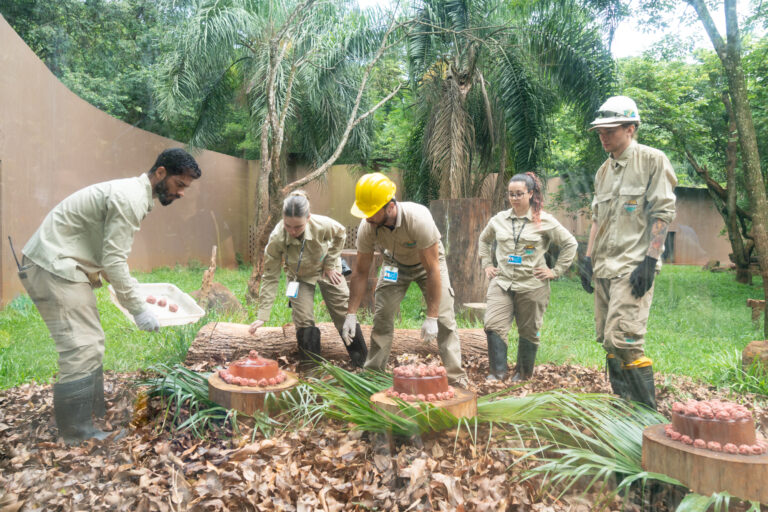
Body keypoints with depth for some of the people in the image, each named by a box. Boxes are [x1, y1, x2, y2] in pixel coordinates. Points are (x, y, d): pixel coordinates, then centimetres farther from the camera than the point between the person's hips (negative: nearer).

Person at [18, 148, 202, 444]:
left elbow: (109, 256, 20)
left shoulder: (134, 194, 14)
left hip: (65, 267, 11)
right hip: (53, 268, -11)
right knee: (81, 352, -12)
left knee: (91, 346, 14)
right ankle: (77, 439, -4)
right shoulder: (130, 198, -18)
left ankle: (96, 420, 24)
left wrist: (133, 292, 17)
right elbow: (113, 261, -21)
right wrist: (138, 308, -14)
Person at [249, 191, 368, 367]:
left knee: (344, 312, 1)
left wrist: (330, 264, -11)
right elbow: (270, 277, -23)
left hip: (326, 269, 0)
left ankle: (362, 361, 18)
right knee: (303, 320, -11)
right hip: (299, 276, 0)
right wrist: (262, 316, -26)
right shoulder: (276, 239, -33)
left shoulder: (322, 225, -35)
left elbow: (341, 234, -9)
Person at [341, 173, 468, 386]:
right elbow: (360, 272, -15)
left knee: (444, 318, -13)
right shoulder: (366, 228, -28)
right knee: (381, 317, -4)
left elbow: (432, 270, -35)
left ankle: (456, 377, -3)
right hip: (395, 263, 3)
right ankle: (372, 373, 12)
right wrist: (351, 314, -17)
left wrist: (431, 317, -35)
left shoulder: (418, 219, -40)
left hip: (428, 262, -3)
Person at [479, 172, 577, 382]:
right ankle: (497, 372, -5)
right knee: (493, 326, -14)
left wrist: (556, 271, -1)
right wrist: (487, 264, 14)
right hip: (502, 282, 2)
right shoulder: (499, 219, 8)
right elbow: (484, 240, 26)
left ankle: (523, 374, 27)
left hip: (532, 286, -2)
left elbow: (570, 244, 5)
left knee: (528, 331, 9)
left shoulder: (545, 221, -2)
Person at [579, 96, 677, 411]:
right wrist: (588, 259, 13)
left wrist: (649, 261, -17)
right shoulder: (603, 171, 18)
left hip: (633, 266, -7)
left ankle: (648, 411, -3)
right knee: (608, 340, 10)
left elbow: (663, 213, -9)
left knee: (623, 338, -16)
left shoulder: (652, 160, -3)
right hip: (604, 267, 8)